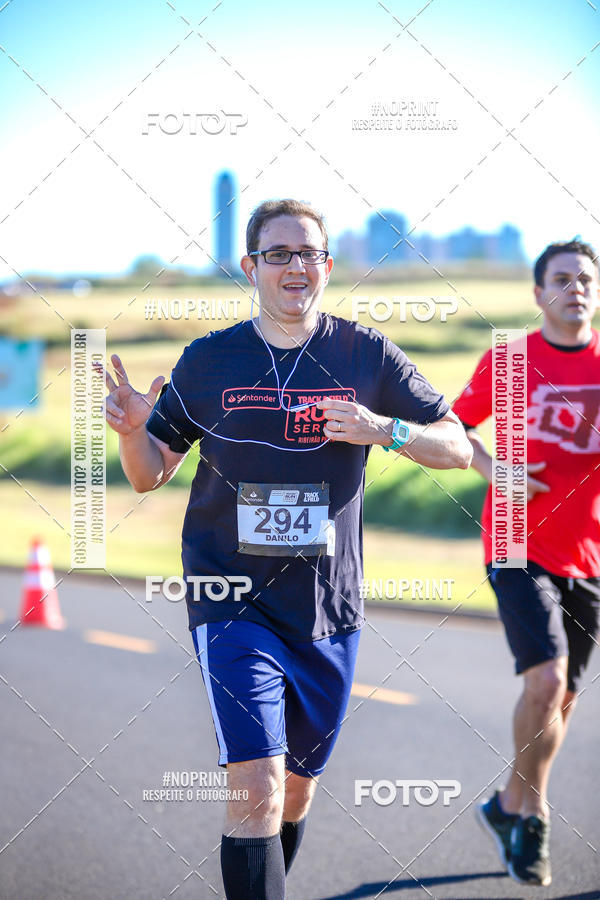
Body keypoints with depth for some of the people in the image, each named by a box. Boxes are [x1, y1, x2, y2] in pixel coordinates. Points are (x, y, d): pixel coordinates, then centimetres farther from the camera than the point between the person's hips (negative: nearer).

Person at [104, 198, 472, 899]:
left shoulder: (366, 355, 2)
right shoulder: (209, 360, 1)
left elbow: (457, 448, 5)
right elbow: (150, 474, 7)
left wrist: (385, 429, -14)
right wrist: (132, 430, -16)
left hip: (329, 608, 2)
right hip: (232, 602, -2)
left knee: (297, 788, 16)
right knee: (256, 789, -17)